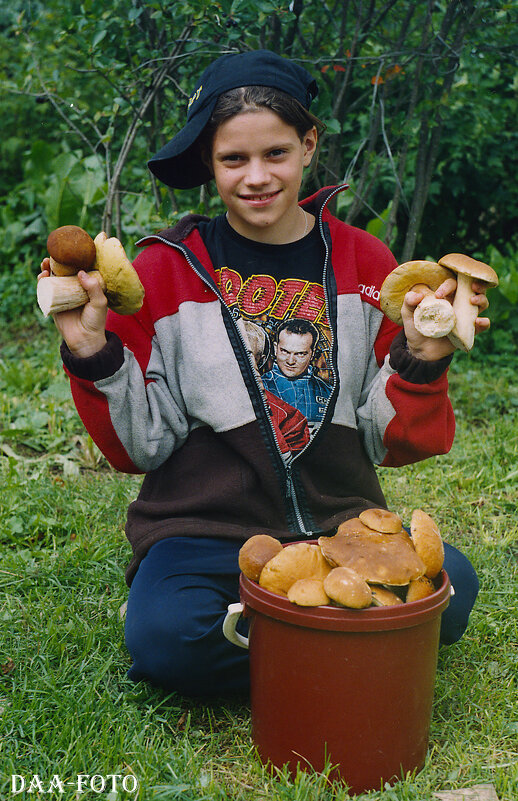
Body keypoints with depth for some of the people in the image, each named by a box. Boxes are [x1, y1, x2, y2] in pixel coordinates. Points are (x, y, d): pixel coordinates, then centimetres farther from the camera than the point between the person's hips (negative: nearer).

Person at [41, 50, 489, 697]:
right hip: (205, 528, -2)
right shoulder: (167, 268, 1)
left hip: (341, 522, 2)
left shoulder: (364, 262, 5)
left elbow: (394, 441, 6)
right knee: (166, 637, -32)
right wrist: (93, 353, -13)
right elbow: (141, 446, 1)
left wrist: (421, 357, -11)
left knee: (449, 585, -25)